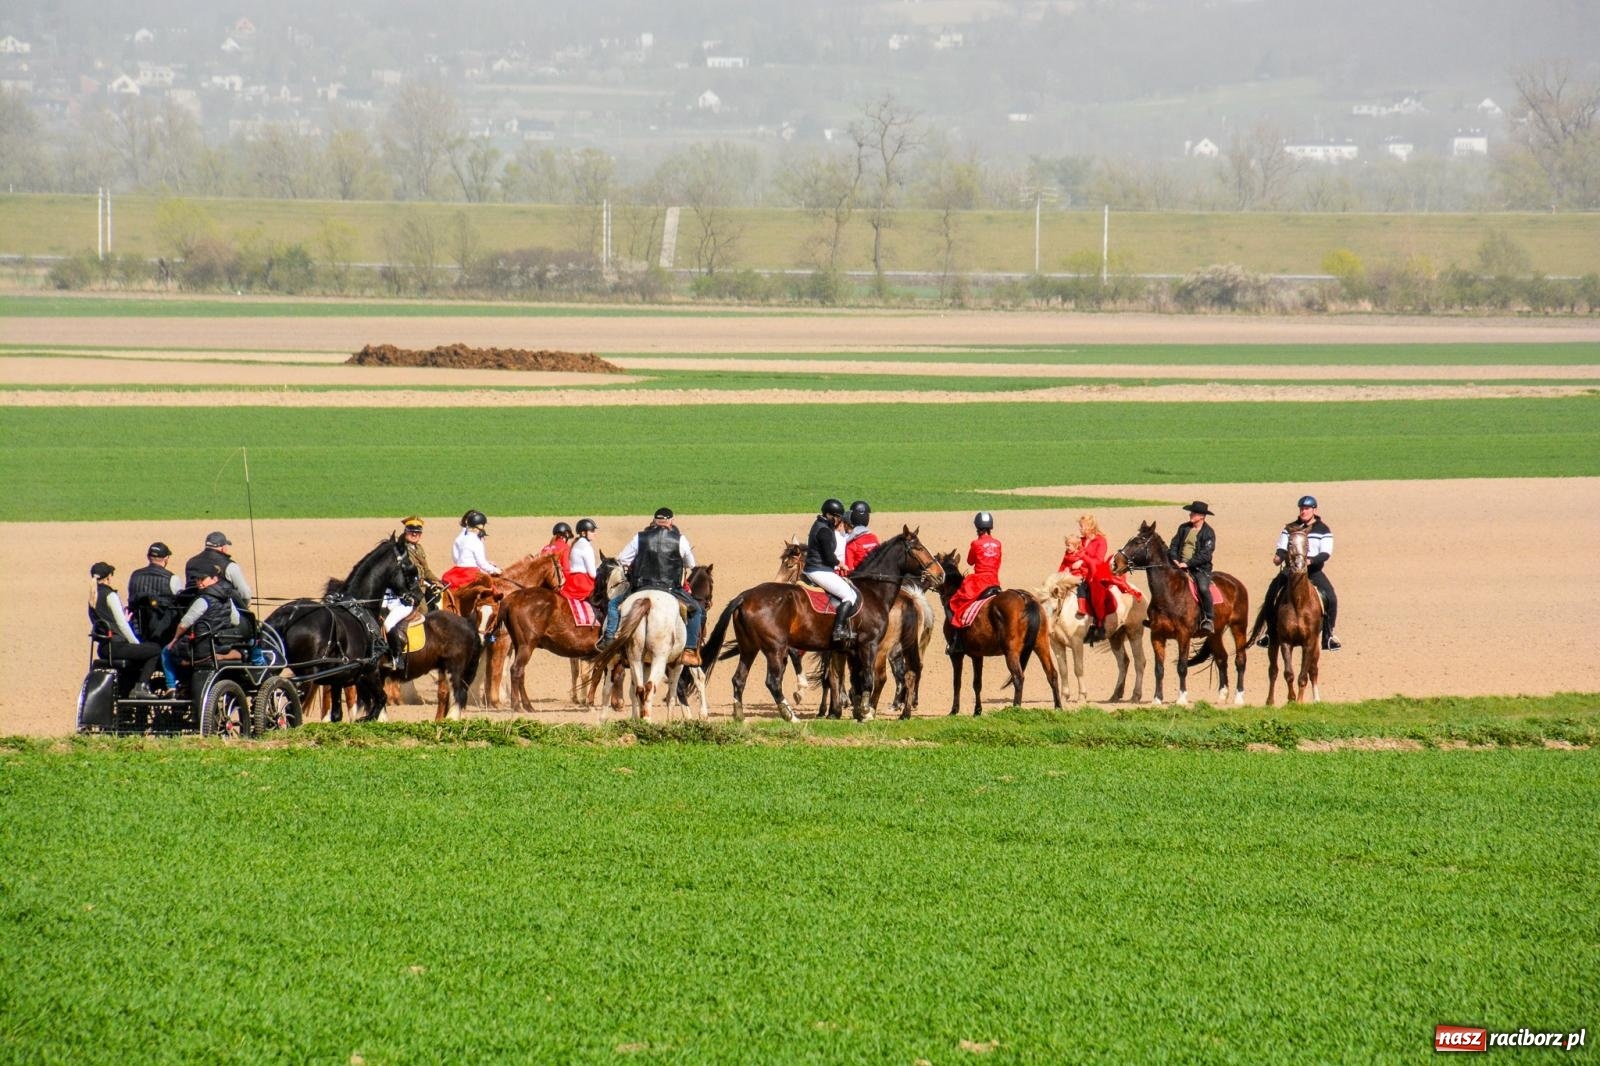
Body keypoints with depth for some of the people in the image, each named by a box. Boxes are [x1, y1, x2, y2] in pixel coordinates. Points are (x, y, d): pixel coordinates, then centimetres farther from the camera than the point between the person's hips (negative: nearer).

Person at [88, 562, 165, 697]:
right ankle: (140, 687, -8)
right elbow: (122, 624, -12)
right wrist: (136, 643, -3)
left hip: (103, 648, 9)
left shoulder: (92, 598, 14)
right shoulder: (110, 595, -11)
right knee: (155, 649, -2)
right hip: (117, 645, -9)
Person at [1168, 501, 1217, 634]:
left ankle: (1208, 620, -21)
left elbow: (1205, 554, -13)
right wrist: (1174, 559, -8)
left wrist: (1188, 564, -20)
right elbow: (1174, 544, 12)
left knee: (1203, 588, -30)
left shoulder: (1208, 533, -5)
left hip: (1200, 569, -5)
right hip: (1180, 566, 5)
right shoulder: (1184, 528, 12)